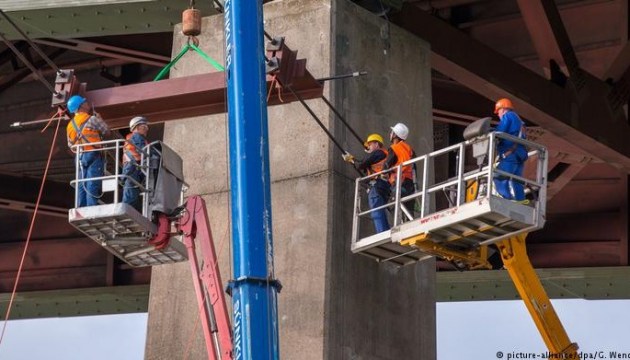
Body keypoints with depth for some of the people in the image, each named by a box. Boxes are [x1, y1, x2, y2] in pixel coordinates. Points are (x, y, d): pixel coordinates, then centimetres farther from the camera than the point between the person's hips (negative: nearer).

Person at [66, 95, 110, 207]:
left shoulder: (70, 125, 15)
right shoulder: (92, 119, -5)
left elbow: (70, 145, 17)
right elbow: (107, 131, 3)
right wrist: (98, 118, 15)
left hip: (79, 157, 6)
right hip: (93, 155, -6)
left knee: (82, 186, 7)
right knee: (92, 185, -10)